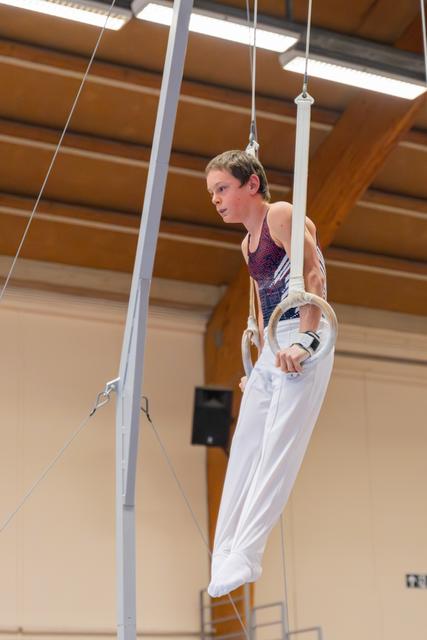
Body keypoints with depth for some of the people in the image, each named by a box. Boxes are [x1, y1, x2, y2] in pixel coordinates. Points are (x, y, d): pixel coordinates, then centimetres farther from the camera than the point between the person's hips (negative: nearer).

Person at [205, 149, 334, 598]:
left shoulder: (281, 216, -4)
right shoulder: (248, 243, 22)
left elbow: (314, 276, -16)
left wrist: (304, 340, -26)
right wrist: (260, 363, 20)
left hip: (302, 343, -10)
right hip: (272, 349, 10)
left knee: (278, 448, -16)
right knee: (245, 448, 3)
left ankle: (244, 555, -23)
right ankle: (225, 557, 3)